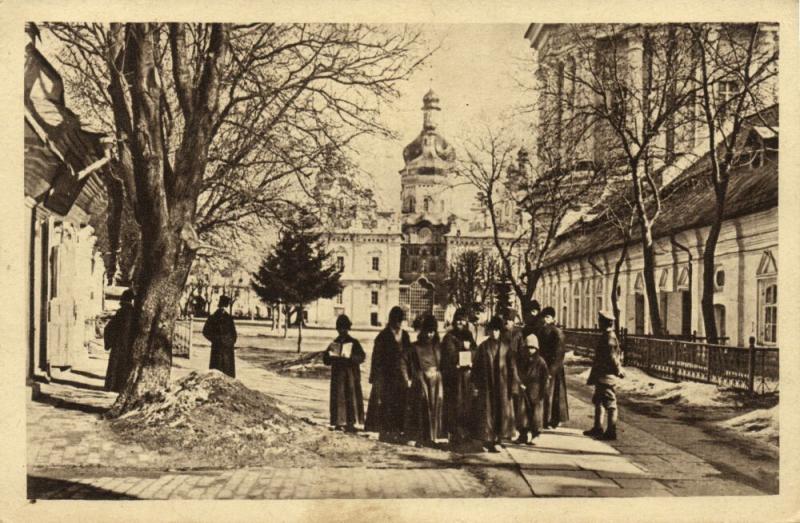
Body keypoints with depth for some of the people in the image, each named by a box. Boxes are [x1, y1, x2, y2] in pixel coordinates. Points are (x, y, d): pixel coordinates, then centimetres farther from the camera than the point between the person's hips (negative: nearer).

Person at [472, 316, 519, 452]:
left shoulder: (505, 346, 3)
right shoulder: (483, 346, 2)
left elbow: (511, 366, 2)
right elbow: (476, 366, 3)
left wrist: (513, 384, -4)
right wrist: (476, 385, -2)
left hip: (502, 384, 1)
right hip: (486, 384, -1)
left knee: (501, 411, 3)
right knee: (486, 411, 0)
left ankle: (497, 439, 14)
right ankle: (486, 440, 8)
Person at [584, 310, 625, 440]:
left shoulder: (609, 338, -18)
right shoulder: (606, 336, 13)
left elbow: (612, 358, -21)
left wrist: (618, 371, -13)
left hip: (606, 376, -11)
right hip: (601, 376, 11)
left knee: (610, 405, -5)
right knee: (598, 402, 18)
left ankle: (611, 432, -1)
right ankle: (597, 429, 27)